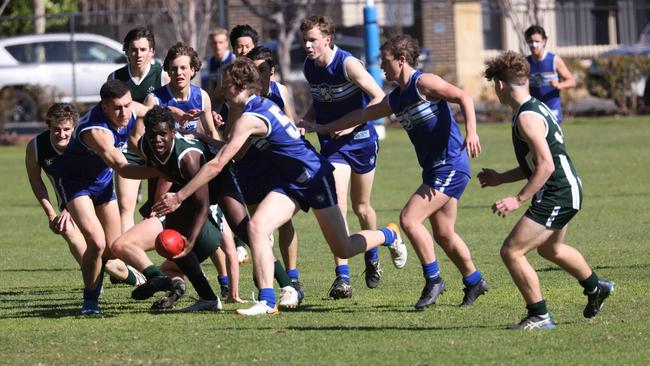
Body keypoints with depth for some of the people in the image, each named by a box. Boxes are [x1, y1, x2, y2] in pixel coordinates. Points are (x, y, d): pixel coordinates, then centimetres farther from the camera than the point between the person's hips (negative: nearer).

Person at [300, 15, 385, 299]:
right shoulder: (309, 67, 0)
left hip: (360, 140, -3)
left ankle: (372, 259, 41)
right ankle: (342, 277, -19)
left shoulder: (347, 64, -18)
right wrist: (304, 121, -1)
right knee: (338, 206, -15)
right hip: (332, 144, 3)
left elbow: (379, 98, -16)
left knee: (361, 208, 11)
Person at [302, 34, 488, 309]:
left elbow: (463, 98, -19)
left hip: (450, 165, -9)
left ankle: (433, 280, -5)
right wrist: (321, 129, 26)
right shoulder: (395, 100, 15)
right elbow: (362, 115, 24)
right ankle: (474, 281, 28)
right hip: (433, 169, 9)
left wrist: (471, 132, -33)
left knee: (409, 219, -15)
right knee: (443, 235, 13)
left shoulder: (423, 83, -11)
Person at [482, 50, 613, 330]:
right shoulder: (536, 108, 11)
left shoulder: (527, 118, -21)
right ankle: (595, 288, 54)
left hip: (557, 196, -11)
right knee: (550, 249, 34)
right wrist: (501, 178, 18)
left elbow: (546, 165, -28)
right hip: (565, 190, 11)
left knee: (511, 252, -11)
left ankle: (539, 316, -3)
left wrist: (518, 199, -27)